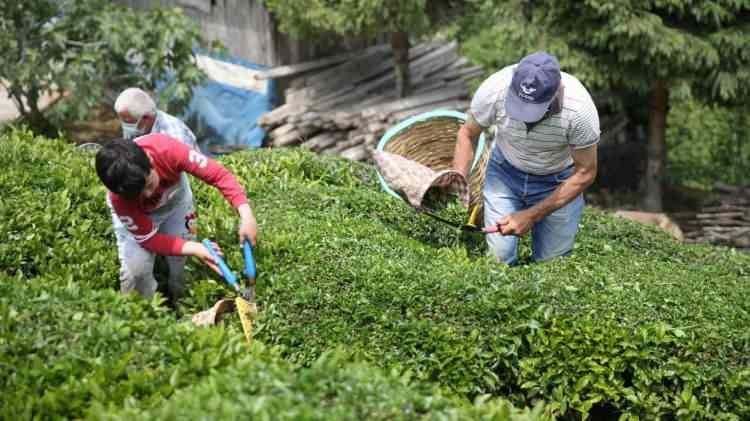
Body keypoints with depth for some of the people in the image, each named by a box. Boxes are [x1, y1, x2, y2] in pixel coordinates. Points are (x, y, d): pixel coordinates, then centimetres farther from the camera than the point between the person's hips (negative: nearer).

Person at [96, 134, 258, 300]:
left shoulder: (167, 149, -43)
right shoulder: (119, 199, -40)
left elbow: (218, 173, -38)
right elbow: (148, 239, -29)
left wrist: (246, 214, -48)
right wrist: (195, 249, -38)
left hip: (175, 198, 2)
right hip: (138, 213, -2)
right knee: (136, 267, -20)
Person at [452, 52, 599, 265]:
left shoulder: (580, 109, -33)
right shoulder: (494, 89, -29)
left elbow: (585, 173, -20)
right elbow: (467, 135, -7)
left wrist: (531, 216, -23)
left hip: (558, 181, -1)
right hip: (505, 171, 1)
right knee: (498, 256, -10)